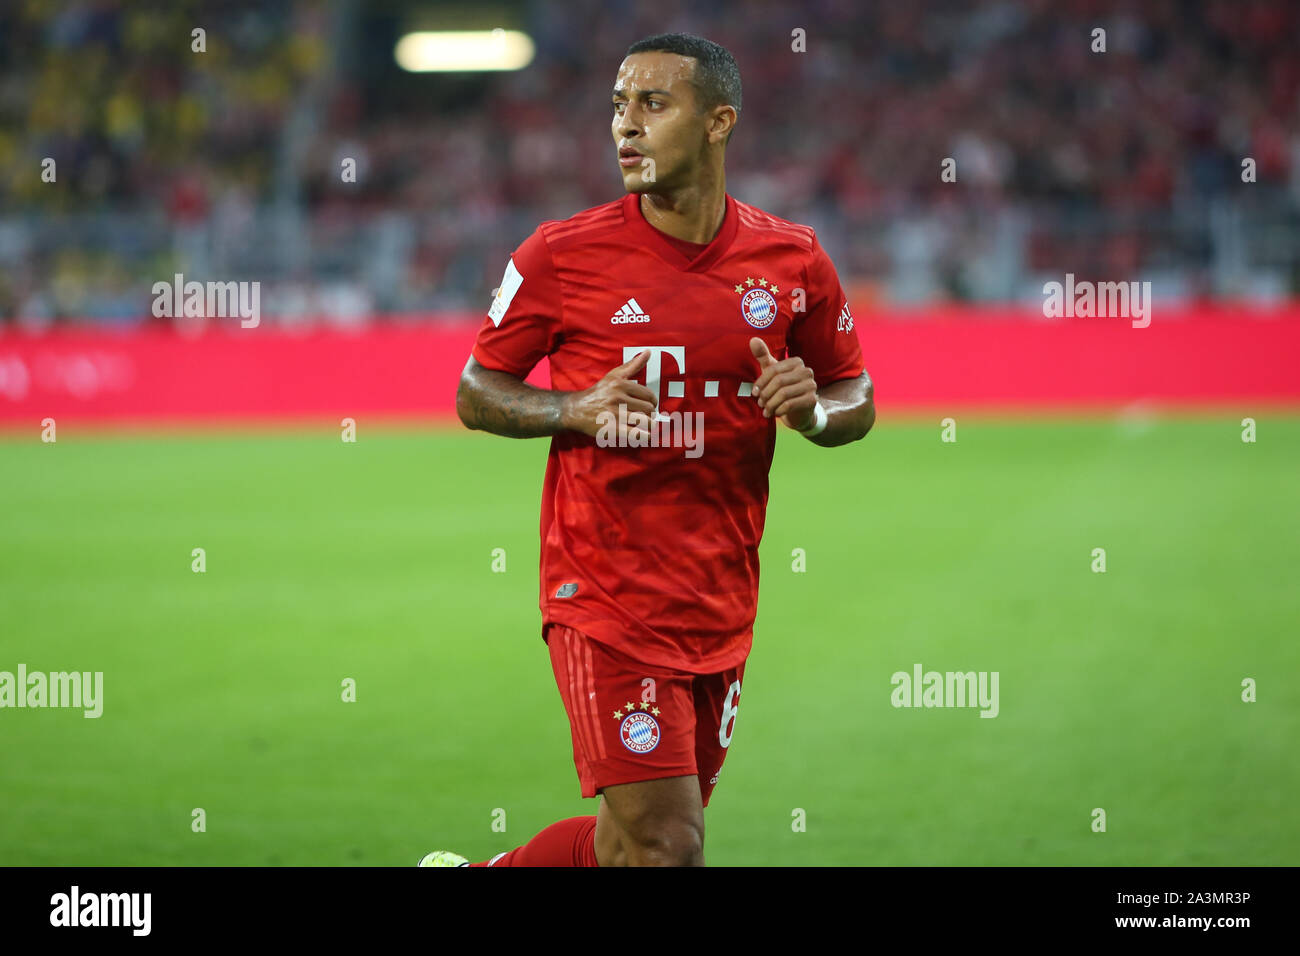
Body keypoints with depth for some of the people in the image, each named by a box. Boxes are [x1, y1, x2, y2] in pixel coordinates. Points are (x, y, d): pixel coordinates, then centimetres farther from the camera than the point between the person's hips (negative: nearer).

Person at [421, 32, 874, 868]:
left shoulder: (793, 260, 2)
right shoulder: (563, 257, -6)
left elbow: (856, 398, 14)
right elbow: (475, 394, 3)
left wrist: (814, 411, -10)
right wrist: (577, 409, -16)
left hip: (722, 604, 4)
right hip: (604, 598, -4)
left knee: (654, 838, 13)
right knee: (664, 845, -14)